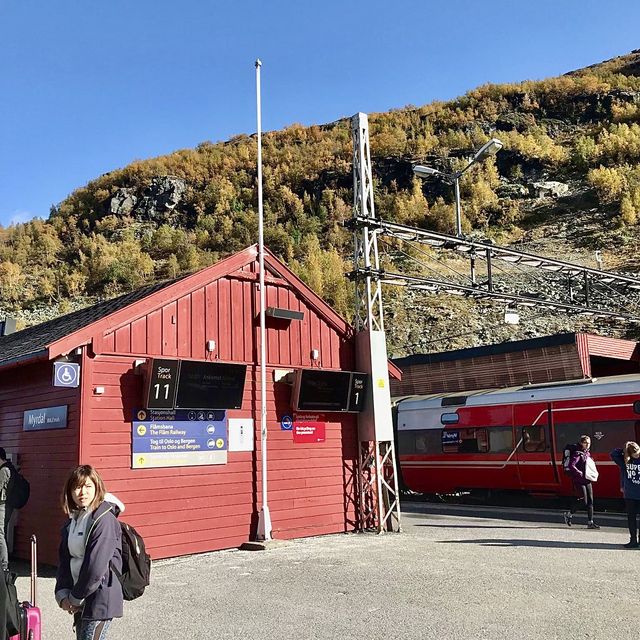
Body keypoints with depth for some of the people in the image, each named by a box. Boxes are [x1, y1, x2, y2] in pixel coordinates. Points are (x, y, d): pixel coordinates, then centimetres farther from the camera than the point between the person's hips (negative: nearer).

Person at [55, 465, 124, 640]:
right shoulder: (72, 520, 8)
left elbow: (96, 567, -19)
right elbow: (64, 560, 8)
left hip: (100, 598, -8)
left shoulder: (105, 520, -17)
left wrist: (75, 598, -11)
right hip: (80, 600, 8)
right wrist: (62, 594, -4)